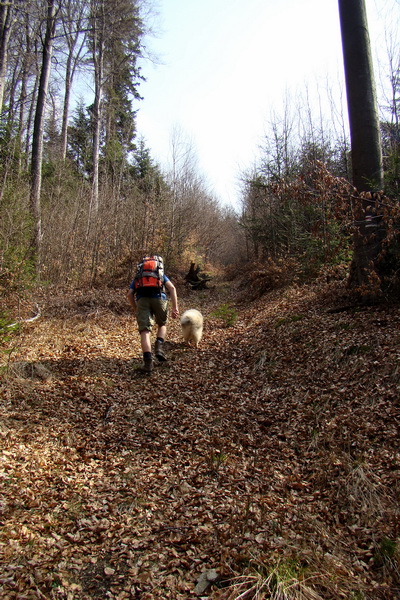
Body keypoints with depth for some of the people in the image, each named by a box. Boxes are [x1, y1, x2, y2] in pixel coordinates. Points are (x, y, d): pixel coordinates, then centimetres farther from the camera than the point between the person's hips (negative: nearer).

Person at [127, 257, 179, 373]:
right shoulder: (161, 275, 31)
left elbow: (130, 294, 17)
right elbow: (172, 288, 11)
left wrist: (136, 310, 27)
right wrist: (175, 307, 5)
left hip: (142, 299, 0)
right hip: (159, 298, 0)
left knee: (145, 330, -3)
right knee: (162, 324, 24)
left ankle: (148, 361, -17)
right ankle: (159, 346, 1)